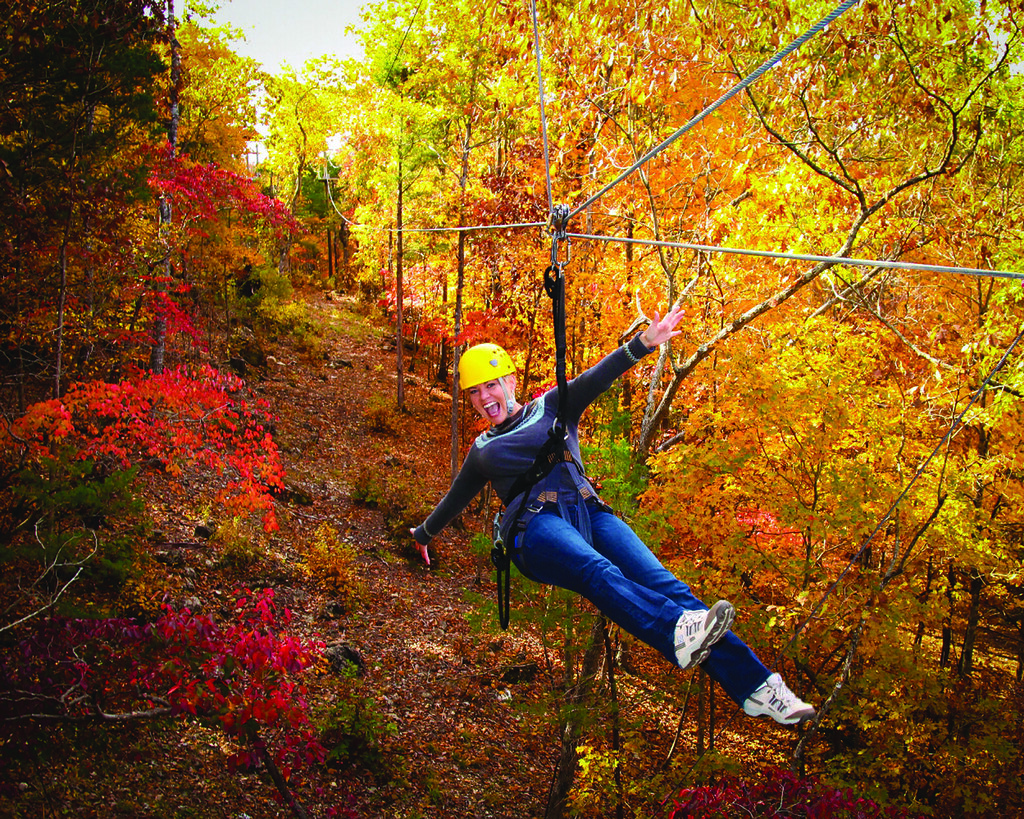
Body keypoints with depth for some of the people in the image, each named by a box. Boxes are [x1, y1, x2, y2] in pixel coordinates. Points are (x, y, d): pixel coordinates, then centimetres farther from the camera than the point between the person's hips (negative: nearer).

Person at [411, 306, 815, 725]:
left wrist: (642, 344, -11)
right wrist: (425, 533, 59)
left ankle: (754, 684, -29)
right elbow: (456, 497, 44)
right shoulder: (483, 450, 28)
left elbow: (595, 379, 6)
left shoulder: (551, 408, 23)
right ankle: (678, 633, -64)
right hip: (537, 524, -1)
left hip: (588, 513, 2)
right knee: (598, 572, -36)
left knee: (662, 582, -21)